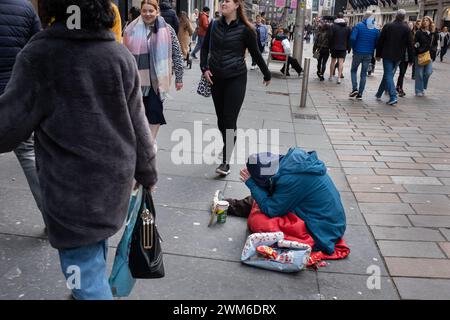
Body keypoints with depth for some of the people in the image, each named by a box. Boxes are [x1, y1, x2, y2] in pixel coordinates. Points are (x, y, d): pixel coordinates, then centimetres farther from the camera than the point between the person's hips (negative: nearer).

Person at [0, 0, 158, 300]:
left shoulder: (39, 55, -16)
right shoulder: (122, 56, -2)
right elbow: (138, 126, 2)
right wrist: (147, 172, 13)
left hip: (73, 189, -6)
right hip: (115, 178, 6)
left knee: (85, 271, 7)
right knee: (97, 242, 28)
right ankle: (96, 285, 50)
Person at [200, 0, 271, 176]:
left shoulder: (244, 29, -6)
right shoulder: (214, 25, 4)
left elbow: (255, 54, 3)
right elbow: (205, 48, 14)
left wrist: (267, 75, 12)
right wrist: (204, 68, -1)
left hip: (236, 79, -4)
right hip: (216, 78, 4)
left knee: (230, 120, -7)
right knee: (221, 119, 13)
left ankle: (226, 161, -1)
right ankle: (228, 145, 38)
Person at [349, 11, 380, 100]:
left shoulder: (358, 25, -7)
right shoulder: (375, 29, 2)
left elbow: (352, 38, -16)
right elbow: (377, 42, 0)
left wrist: (354, 47, 0)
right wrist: (371, 48, 15)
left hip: (358, 52, -2)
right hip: (368, 54, 2)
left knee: (353, 70, 14)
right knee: (364, 74, 8)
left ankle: (354, 88, -5)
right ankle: (360, 94, 7)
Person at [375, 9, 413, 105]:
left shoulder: (388, 26, -4)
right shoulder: (406, 29, -1)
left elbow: (380, 41, -1)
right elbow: (409, 45, -1)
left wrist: (378, 54, 8)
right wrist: (410, 59, 5)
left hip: (387, 55, -2)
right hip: (398, 57, 3)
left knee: (388, 76, -3)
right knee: (388, 74, 16)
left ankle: (393, 97, -16)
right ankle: (379, 94, 26)